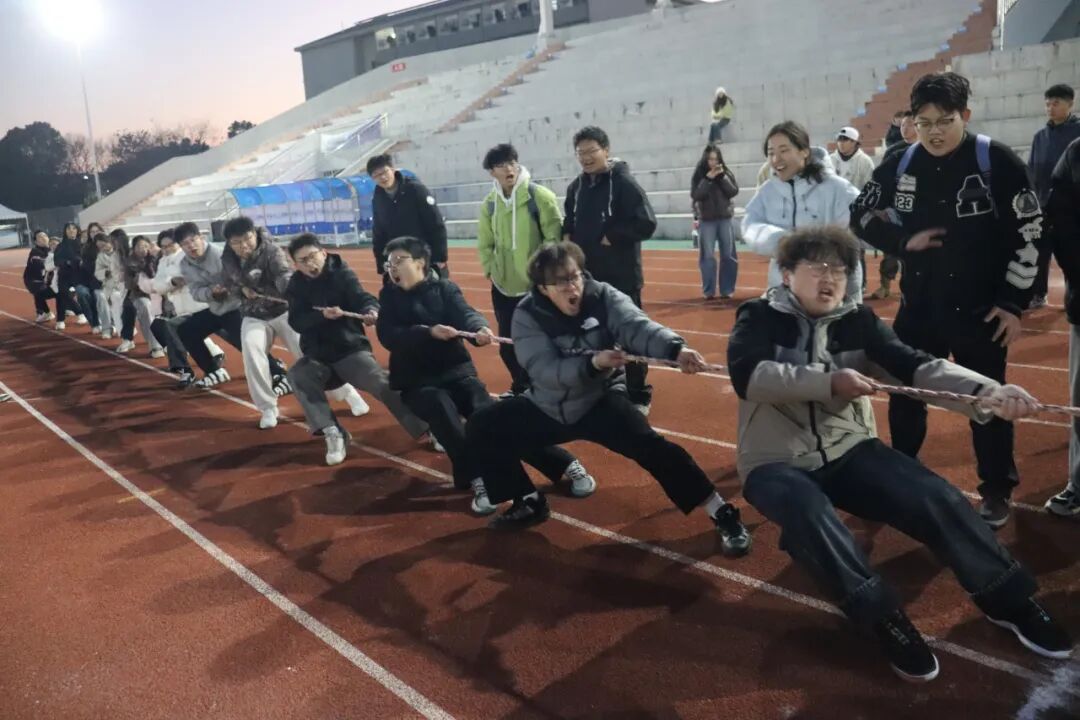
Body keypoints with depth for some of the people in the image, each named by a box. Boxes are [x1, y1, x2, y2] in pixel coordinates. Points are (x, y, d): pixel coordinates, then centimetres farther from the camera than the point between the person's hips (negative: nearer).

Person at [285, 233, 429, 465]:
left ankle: (426, 429, -16)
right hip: (317, 356, 3)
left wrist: (370, 310, -45)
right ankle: (333, 434, -24)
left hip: (351, 350, -3)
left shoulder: (342, 274, -5)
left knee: (383, 383, -22)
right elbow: (296, 322, -11)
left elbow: (362, 297, -21)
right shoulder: (296, 286, 2)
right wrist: (322, 315, -30)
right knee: (297, 375, -26)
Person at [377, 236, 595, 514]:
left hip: (456, 371, 0)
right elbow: (388, 336, -9)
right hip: (416, 381, 1)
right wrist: (428, 332, -25)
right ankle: (479, 481, -40)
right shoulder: (389, 296, 8)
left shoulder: (444, 288, 6)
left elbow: (465, 313, -12)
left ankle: (565, 465, -23)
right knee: (445, 414, -32)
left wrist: (480, 328, -36)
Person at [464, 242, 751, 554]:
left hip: (600, 401, -2)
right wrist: (592, 363, -41)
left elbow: (637, 326, -33)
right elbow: (543, 370, -26)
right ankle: (529, 503, 10)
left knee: (649, 444, -24)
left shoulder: (603, 297, -15)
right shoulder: (527, 315, -15)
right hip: (547, 407, 2)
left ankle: (722, 514, -13)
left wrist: (676, 349, -53)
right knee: (480, 428, -5)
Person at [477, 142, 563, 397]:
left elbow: (555, 238, -10)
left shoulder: (539, 196, -11)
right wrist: (490, 269, 4)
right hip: (503, 286, 5)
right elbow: (485, 243, 12)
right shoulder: (489, 203, 3)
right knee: (507, 344, 13)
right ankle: (521, 387, 34)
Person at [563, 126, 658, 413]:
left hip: (622, 276, -6)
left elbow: (646, 224, -18)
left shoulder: (624, 182, -12)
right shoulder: (576, 187, 8)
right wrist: (567, 237, 2)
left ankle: (639, 397, 16)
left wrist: (611, 237, -16)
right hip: (587, 275, 6)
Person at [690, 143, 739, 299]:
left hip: (725, 219, 2)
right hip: (706, 221, -1)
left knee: (728, 255, 2)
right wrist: (708, 179, -16)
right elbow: (695, 195, -9)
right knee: (707, 256, -1)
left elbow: (734, 191, -4)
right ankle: (708, 291, 6)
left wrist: (722, 177, -12)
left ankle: (726, 290, 10)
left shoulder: (727, 173, 4)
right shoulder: (699, 175, 0)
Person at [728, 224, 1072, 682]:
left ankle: (1010, 600, 3)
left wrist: (985, 391, -32)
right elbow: (747, 375, -26)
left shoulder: (858, 322, 1)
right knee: (808, 513, -35)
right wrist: (829, 383, -34)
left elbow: (917, 366, -13)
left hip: (848, 452, 4)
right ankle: (883, 619, -26)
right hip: (776, 463, -3)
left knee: (934, 494, -15)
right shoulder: (760, 317, -7)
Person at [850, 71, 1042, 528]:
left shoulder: (996, 161, -10)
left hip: (980, 308, -3)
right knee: (905, 395, 12)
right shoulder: (900, 165, -1)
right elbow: (861, 216, 9)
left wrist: (1013, 302, -8)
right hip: (918, 304, 4)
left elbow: (1029, 233, -7)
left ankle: (996, 492, 24)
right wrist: (903, 241, -9)